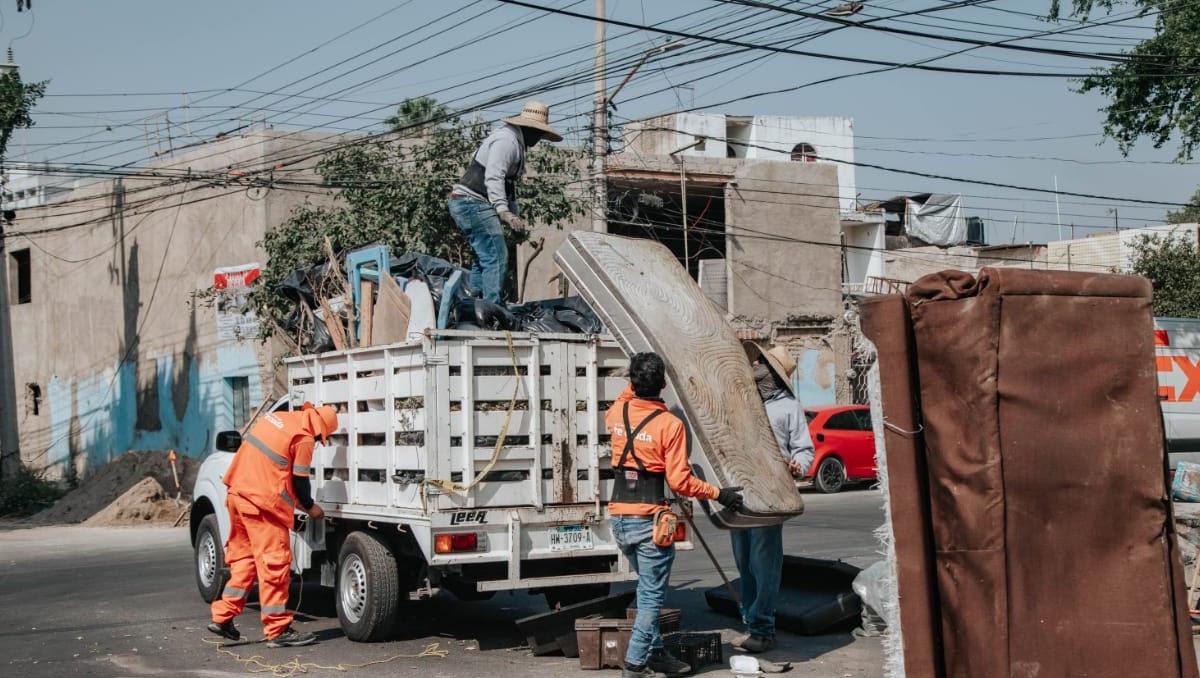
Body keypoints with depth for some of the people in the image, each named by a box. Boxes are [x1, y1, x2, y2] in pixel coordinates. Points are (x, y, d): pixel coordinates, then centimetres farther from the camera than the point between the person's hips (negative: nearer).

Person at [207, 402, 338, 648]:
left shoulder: (277, 418, 15)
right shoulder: (304, 438, -10)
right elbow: (300, 480, -6)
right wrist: (310, 507, 14)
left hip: (238, 494, 9)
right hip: (262, 503, -9)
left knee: (243, 558, 19)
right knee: (274, 563, -2)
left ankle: (222, 617, 19)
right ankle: (278, 631, 3)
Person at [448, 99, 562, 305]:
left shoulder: (516, 143, 23)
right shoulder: (506, 139, -11)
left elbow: (509, 187, 26)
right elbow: (493, 177, -24)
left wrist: (516, 220, 21)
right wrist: (503, 210, -34)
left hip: (467, 203, 11)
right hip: (474, 203, -11)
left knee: (485, 257, 17)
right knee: (496, 257, -16)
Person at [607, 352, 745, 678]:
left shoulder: (617, 413, 1)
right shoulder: (670, 424, -14)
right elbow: (680, 481, -16)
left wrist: (635, 383, 35)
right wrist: (719, 494, -6)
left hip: (619, 518, 6)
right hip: (650, 522, -6)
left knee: (648, 590, 22)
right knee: (651, 597, 4)